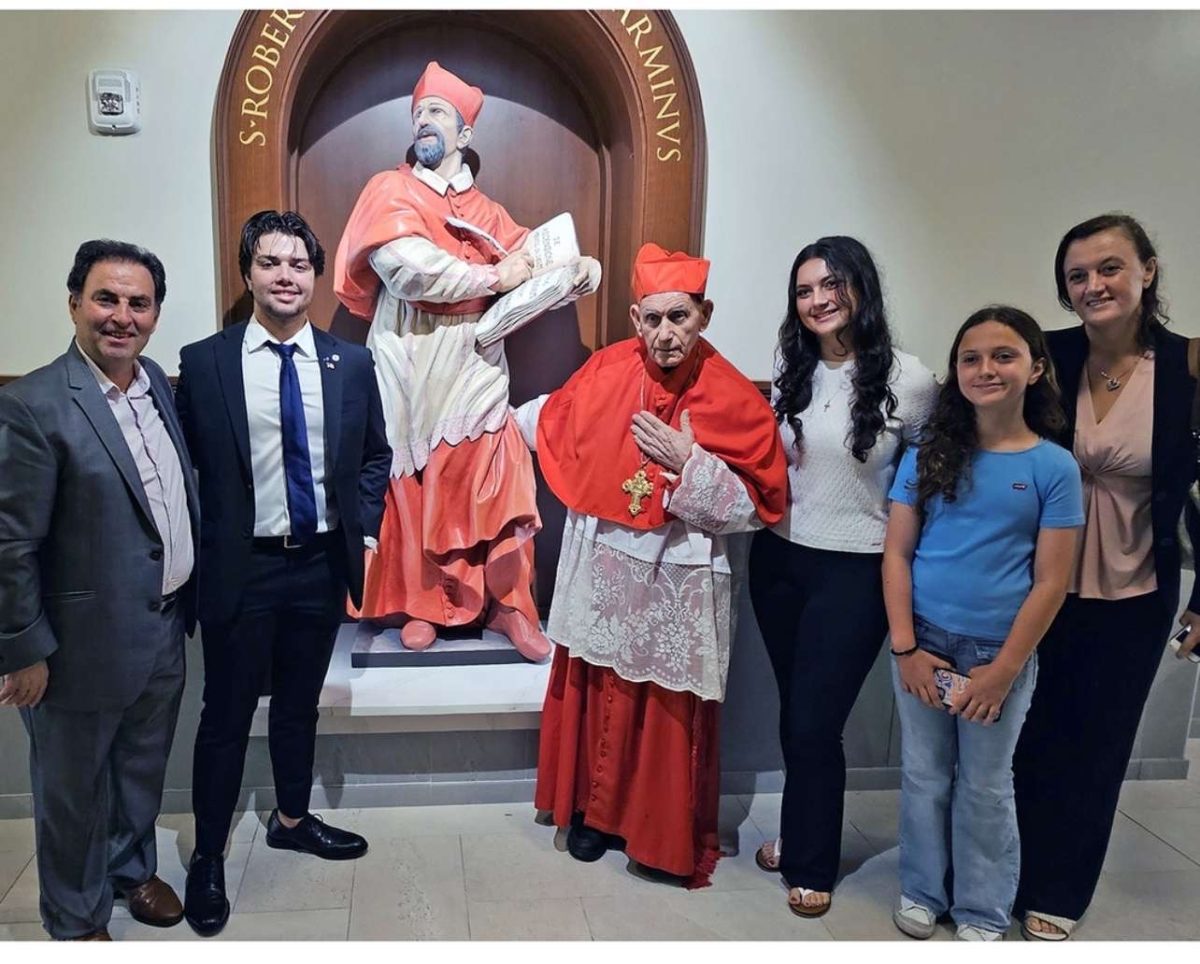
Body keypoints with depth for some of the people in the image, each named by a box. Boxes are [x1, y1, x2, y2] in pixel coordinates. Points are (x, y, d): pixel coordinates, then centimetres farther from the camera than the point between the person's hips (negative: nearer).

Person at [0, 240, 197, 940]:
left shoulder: (158, 384, 3)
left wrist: (185, 606, 12)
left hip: (165, 630, 6)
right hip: (85, 642, -6)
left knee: (144, 769, 25)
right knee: (74, 790, 16)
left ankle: (133, 866, 50)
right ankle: (77, 921, 38)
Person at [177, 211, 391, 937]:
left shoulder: (352, 363, 2)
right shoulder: (203, 361, -5)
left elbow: (376, 457, 9)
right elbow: (183, 464, 0)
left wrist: (366, 532, 1)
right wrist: (198, 552, -3)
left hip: (323, 563, 3)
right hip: (241, 567, -2)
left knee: (300, 704, 19)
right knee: (227, 715, 8)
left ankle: (292, 819, 40)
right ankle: (208, 857, 26)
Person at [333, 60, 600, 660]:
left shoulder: (485, 212, 16)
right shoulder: (390, 191, 3)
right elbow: (407, 266, -14)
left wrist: (582, 270, -12)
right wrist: (492, 278, -8)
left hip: (473, 367, 3)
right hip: (409, 367, -2)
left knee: (493, 490, 0)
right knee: (413, 489, 3)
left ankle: (505, 604, 12)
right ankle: (420, 603, 18)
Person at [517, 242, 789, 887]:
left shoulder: (734, 399, -12)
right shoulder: (606, 373, -5)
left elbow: (753, 509, -13)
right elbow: (553, 425, 16)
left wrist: (689, 463, -22)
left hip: (680, 585, -3)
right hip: (604, 574, 3)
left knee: (671, 712, 9)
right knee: (597, 695, 15)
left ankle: (667, 837, 30)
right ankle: (593, 810, 37)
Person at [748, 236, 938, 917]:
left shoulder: (909, 381, -11)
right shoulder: (791, 371, 3)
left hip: (855, 572, -4)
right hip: (779, 559, 5)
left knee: (814, 723, 1)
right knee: (795, 714, 17)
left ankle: (811, 866, 23)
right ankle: (801, 835, 38)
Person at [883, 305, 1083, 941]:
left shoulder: (1055, 467, -6)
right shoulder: (928, 455, -1)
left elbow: (1051, 582, -7)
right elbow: (896, 553, -1)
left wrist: (1004, 670, -10)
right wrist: (904, 647, -8)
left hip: (1000, 652, -1)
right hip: (924, 643, 2)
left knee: (986, 787, 13)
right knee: (924, 776, 14)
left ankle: (983, 912, 31)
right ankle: (922, 891, 34)